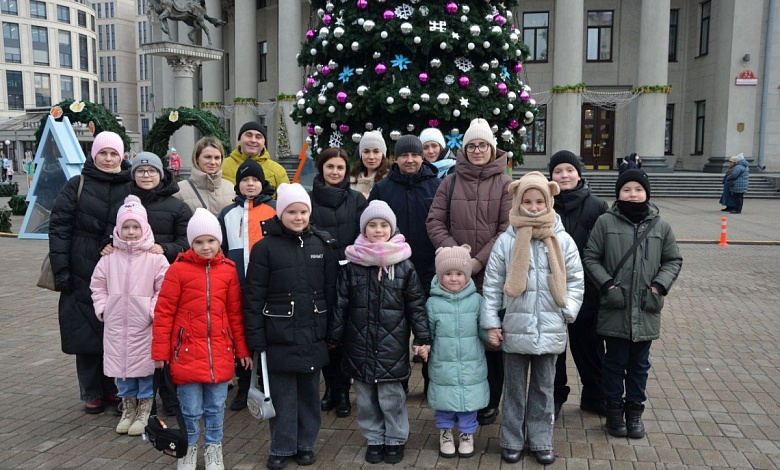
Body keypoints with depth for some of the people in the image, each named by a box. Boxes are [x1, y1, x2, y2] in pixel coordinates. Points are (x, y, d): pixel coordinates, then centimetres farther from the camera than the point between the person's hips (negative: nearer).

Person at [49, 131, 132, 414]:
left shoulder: (131, 188, 6)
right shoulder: (77, 186, 2)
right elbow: (59, 228, -1)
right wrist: (61, 270, -7)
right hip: (83, 273, -1)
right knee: (86, 331, 4)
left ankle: (113, 388, 22)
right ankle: (92, 393, 17)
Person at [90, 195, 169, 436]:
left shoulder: (155, 258, -8)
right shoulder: (109, 258, 4)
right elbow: (98, 286, 12)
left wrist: (153, 310, -13)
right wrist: (102, 308, 4)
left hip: (144, 325, -4)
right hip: (116, 325, 4)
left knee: (144, 366, 4)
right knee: (120, 365, 13)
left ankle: (144, 412, 19)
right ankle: (128, 409, 30)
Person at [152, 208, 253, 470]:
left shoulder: (228, 270, 3)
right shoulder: (178, 269, -6)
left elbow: (235, 313, 8)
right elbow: (164, 312, -4)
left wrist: (242, 349, 10)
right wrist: (160, 352, -4)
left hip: (220, 353, 3)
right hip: (187, 353, -2)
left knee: (215, 407, 13)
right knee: (190, 409, 8)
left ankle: (213, 448, 31)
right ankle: (189, 448, 29)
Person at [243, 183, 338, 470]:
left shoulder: (323, 245, 2)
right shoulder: (265, 247, -6)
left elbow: (332, 291, 5)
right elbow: (253, 296, -6)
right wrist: (256, 338, -8)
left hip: (313, 335, 2)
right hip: (279, 335, -2)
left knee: (309, 392, 13)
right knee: (282, 395, 7)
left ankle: (306, 445, 29)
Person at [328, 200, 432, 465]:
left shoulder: (404, 266, -2)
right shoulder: (351, 265, 0)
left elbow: (416, 304, 0)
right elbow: (340, 304, 3)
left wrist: (422, 337, -4)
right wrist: (334, 337, 4)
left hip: (392, 344, -2)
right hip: (360, 344, 2)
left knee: (391, 396, 4)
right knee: (366, 397, 12)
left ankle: (396, 439, 25)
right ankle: (374, 438, 30)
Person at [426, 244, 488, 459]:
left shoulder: (476, 300, -4)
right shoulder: (433, 303, -5)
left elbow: (484, 329, 2)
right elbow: (426, 333, 2)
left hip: (471, 365, 0)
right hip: (443, 365, 0)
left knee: (469, 402, 13)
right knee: (444, 403, 13)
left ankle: (467, 434, 36)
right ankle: (445, 433, 37)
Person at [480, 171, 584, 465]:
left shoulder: (562, 240, -2)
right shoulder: (506, 241, -5)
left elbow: (575, 281, 5)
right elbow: (492, 285, -2)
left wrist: (567, 311, -6)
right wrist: (491, 322, -5)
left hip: (550, 330, 1)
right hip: (515, 329, -1)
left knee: (544, 389, 15)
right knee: (514, 389, 12)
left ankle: (541, 440, 30)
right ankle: (512, 440, 26)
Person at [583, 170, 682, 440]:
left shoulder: (660, 226, 3)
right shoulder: (606, 222, -4)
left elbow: (673, 261, 10)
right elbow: (590, 258, 0)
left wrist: (659, 286, -4)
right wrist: (607, 284, -11)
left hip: (646, 310, 2)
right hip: (615, 308, -2)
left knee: (639, 364, 14)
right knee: (615, 362, 10)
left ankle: (635, 411, 28)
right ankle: (614, 410, 24)